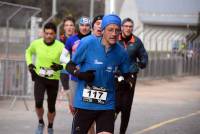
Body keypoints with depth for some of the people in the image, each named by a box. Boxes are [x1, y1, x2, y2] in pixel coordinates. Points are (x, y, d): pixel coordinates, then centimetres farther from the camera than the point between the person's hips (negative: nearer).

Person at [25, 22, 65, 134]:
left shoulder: (60, 46, -15)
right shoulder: (36, 43, -8)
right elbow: (28, 52, 14)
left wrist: (60, 66, -38)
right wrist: (29, 64, -1)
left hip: (53, 79, 0)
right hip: (39, 77, 0)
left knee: (51, 107, 7)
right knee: (38, 103, -18)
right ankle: (41, 123, 11)